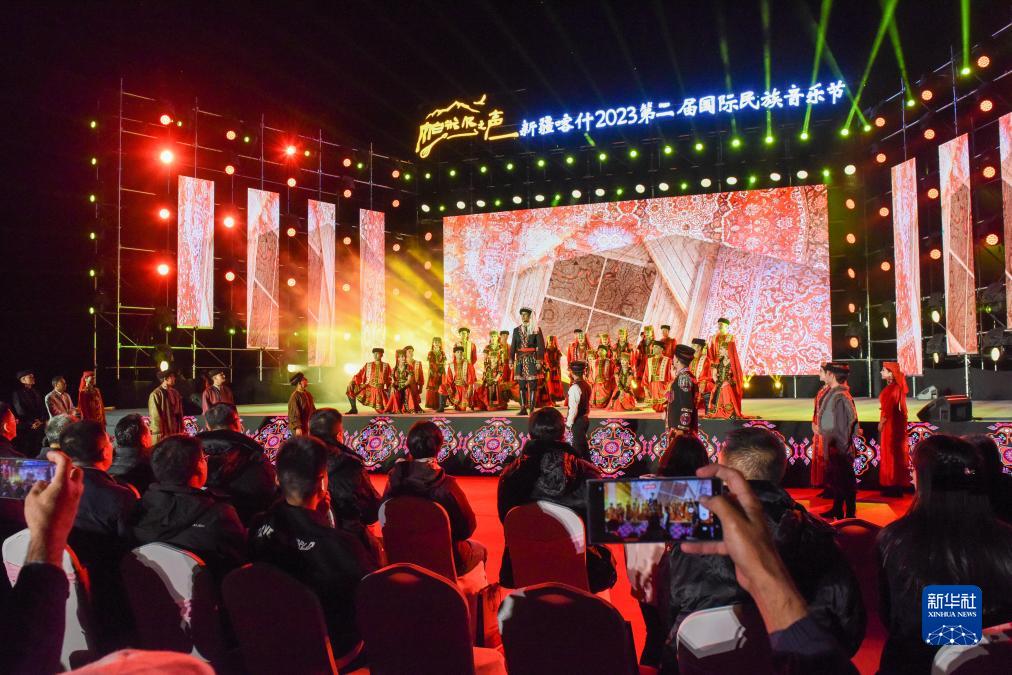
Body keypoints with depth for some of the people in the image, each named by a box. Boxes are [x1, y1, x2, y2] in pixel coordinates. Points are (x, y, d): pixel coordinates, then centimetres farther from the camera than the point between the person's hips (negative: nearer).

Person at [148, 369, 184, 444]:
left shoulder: (175, 393, 10)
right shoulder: (156, 394, -12)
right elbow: (155, 417, -13)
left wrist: (181, 430, 9)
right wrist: (159, 434, -15)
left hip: (175, 433, 7)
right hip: (161, 435, -7)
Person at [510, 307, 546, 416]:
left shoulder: (536, 329, 1)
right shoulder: (516, 330, 11)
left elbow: (541, 346, -3)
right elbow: (513, 346, 10)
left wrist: (539, 361, -11)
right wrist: (512, 360, 1)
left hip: (532, 359, -3)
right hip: (520, 360, 3)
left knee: (532, 385, -3)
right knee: (521, 385, 3)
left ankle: (532, 409, 0)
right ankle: (523, 408, 6)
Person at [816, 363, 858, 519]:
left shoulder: (841, 397, -22)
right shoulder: (832, 393, 7)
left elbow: (845, 424, -23)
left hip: (839, 447, -10)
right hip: (832, 445, 10)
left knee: (845, 481, 2)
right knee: (835, 479, 20)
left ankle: (849, 515, 12)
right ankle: (837, 510, 33)